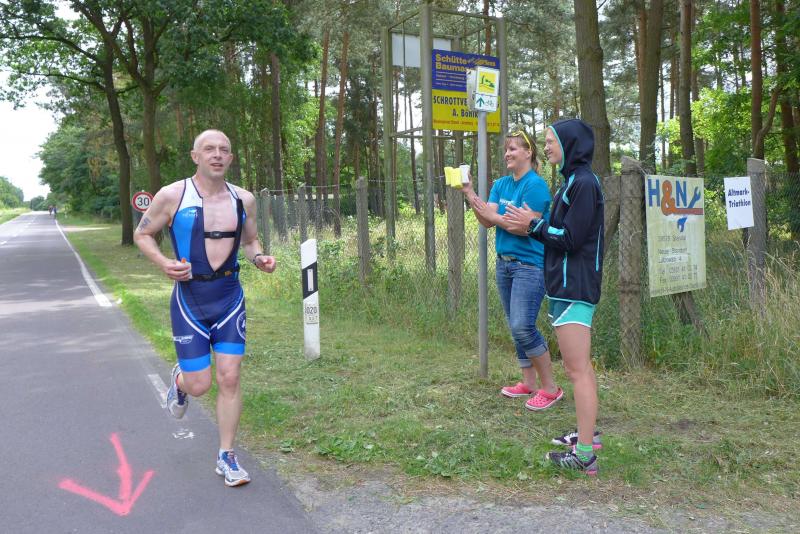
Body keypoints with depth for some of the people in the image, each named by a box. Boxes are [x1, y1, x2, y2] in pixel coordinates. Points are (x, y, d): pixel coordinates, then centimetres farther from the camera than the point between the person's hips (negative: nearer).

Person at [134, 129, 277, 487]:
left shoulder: (244, 200, 2)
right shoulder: (172, 196, -8)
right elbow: (142, 235, 3)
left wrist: (259, 258, -5)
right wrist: (164, 263, -15)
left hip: (230, 298, 3)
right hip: (190, 300, -2)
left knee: (230, 378, 1)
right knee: (199, 385, -1)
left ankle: (226, 457, 17)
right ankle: (180, 380, 39)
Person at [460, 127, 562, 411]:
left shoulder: (535, 185, -11)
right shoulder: (501, 184, 12)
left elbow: (527, 227, -18)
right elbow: (487, 221, 1)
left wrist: (493, 216, -16)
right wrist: (470, 194, -9)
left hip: (530, 264, -8)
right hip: (504, 262, 8)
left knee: (523, 326, -14)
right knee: (515, 327, 12)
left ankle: (550, 388, 0)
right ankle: (528, 383, 24)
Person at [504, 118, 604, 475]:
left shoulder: (583, 182, -14)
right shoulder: (573, 181, 17)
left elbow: (571, 238, -18)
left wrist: (534, 224, -7)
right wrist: (532, 224, 6)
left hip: (574, 288, -11)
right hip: (568, 285, 11)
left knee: (578, 371, -8)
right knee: (579, 367, 17)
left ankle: (585, 455, -3)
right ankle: (588, 433, 30)